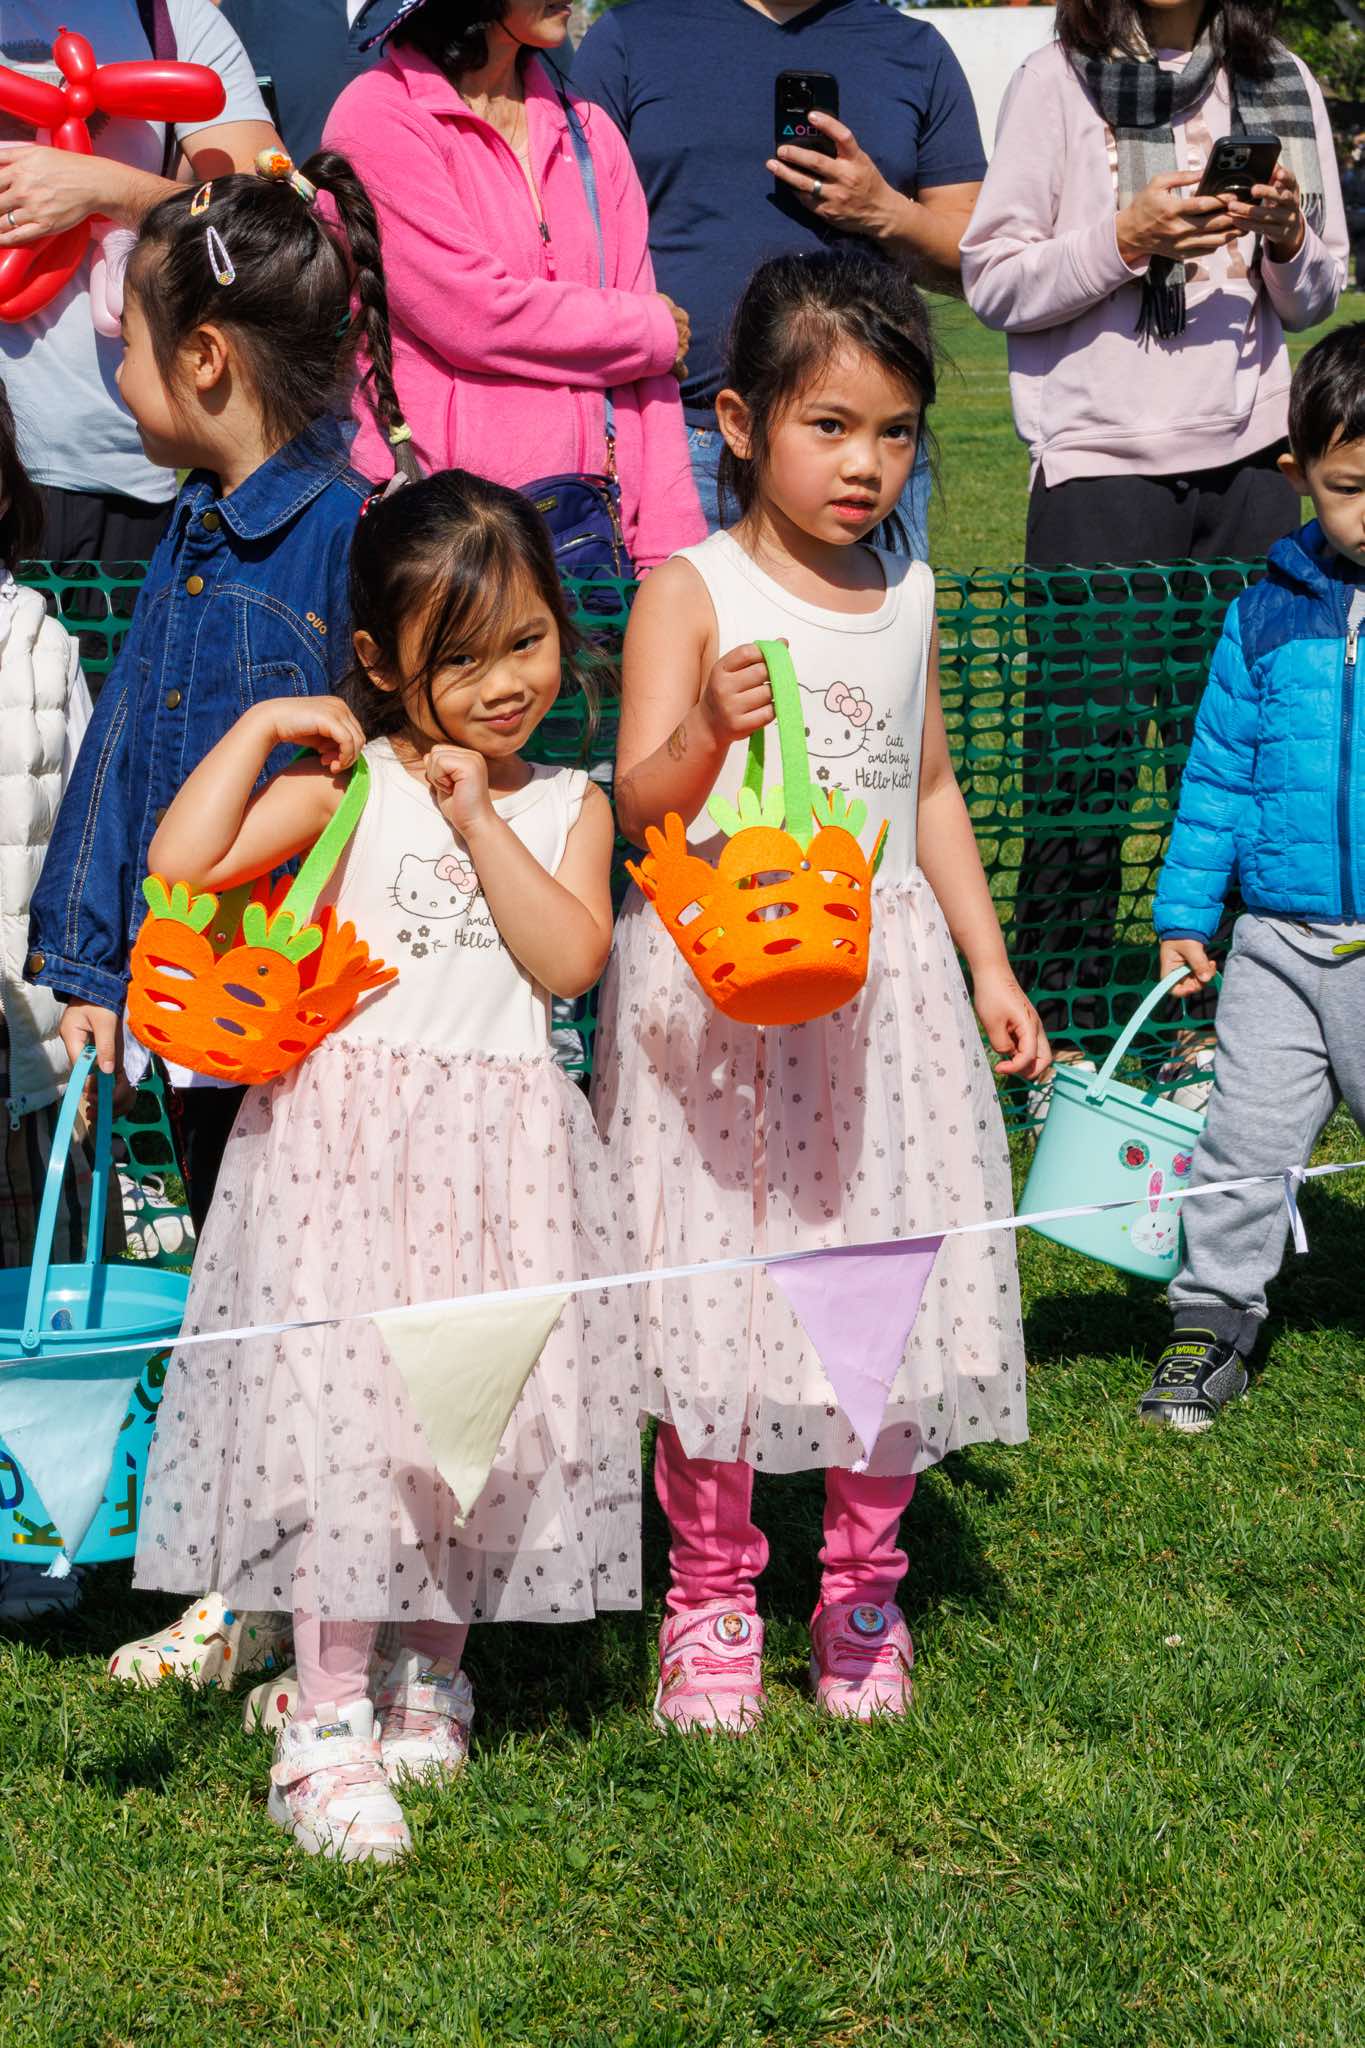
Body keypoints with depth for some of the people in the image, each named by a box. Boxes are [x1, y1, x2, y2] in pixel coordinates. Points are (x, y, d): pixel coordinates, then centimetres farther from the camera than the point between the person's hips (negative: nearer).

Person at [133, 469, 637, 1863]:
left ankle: (429, 1670, 27)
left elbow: (569, 959, -5)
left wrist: (479, 822, -9)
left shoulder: (565, 805, 11)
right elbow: (184, 862, -11)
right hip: (349, 1135, -3)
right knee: (345, 1399, -10)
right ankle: (325, 1727, -5)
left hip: (499, 1152, 3)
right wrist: (258, 729, -9)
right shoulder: (348, 784, 1)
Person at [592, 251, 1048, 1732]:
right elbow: (641, 804, -13)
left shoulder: (906, 598, 9)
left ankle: (864, 1586, 20)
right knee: (718, 1281, -2)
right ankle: (711, 1591, 14)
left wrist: (989, 965, 15)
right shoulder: (692, 592, -7)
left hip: (881, 977, 5)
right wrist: (714, 729, -33)